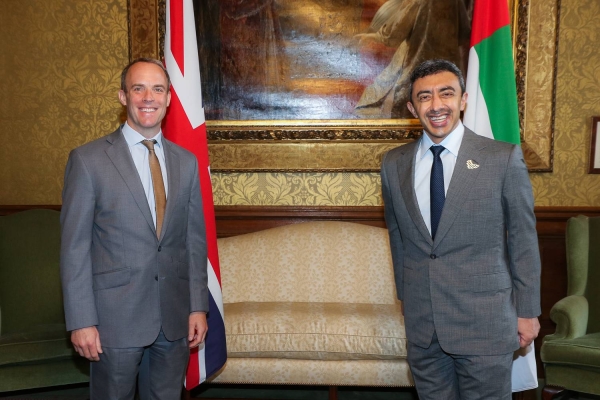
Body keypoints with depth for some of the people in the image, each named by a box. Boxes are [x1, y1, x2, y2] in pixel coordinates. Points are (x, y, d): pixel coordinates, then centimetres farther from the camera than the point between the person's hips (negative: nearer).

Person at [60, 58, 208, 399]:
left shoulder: (186, 162, 6)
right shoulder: (88, 160, -5)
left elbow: (195, 239, 8)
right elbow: (74, 246, -6)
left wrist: (198, 306, 5)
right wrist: (81, 321, -9)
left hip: (176, 317, 4)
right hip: (116, 316, -3)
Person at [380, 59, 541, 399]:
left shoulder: (505, 158, -7)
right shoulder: (394, 164, 3)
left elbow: (523, 240, -3)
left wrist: (528, 311, 0)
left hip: (485, 320, -3)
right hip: (421, 320, 3)